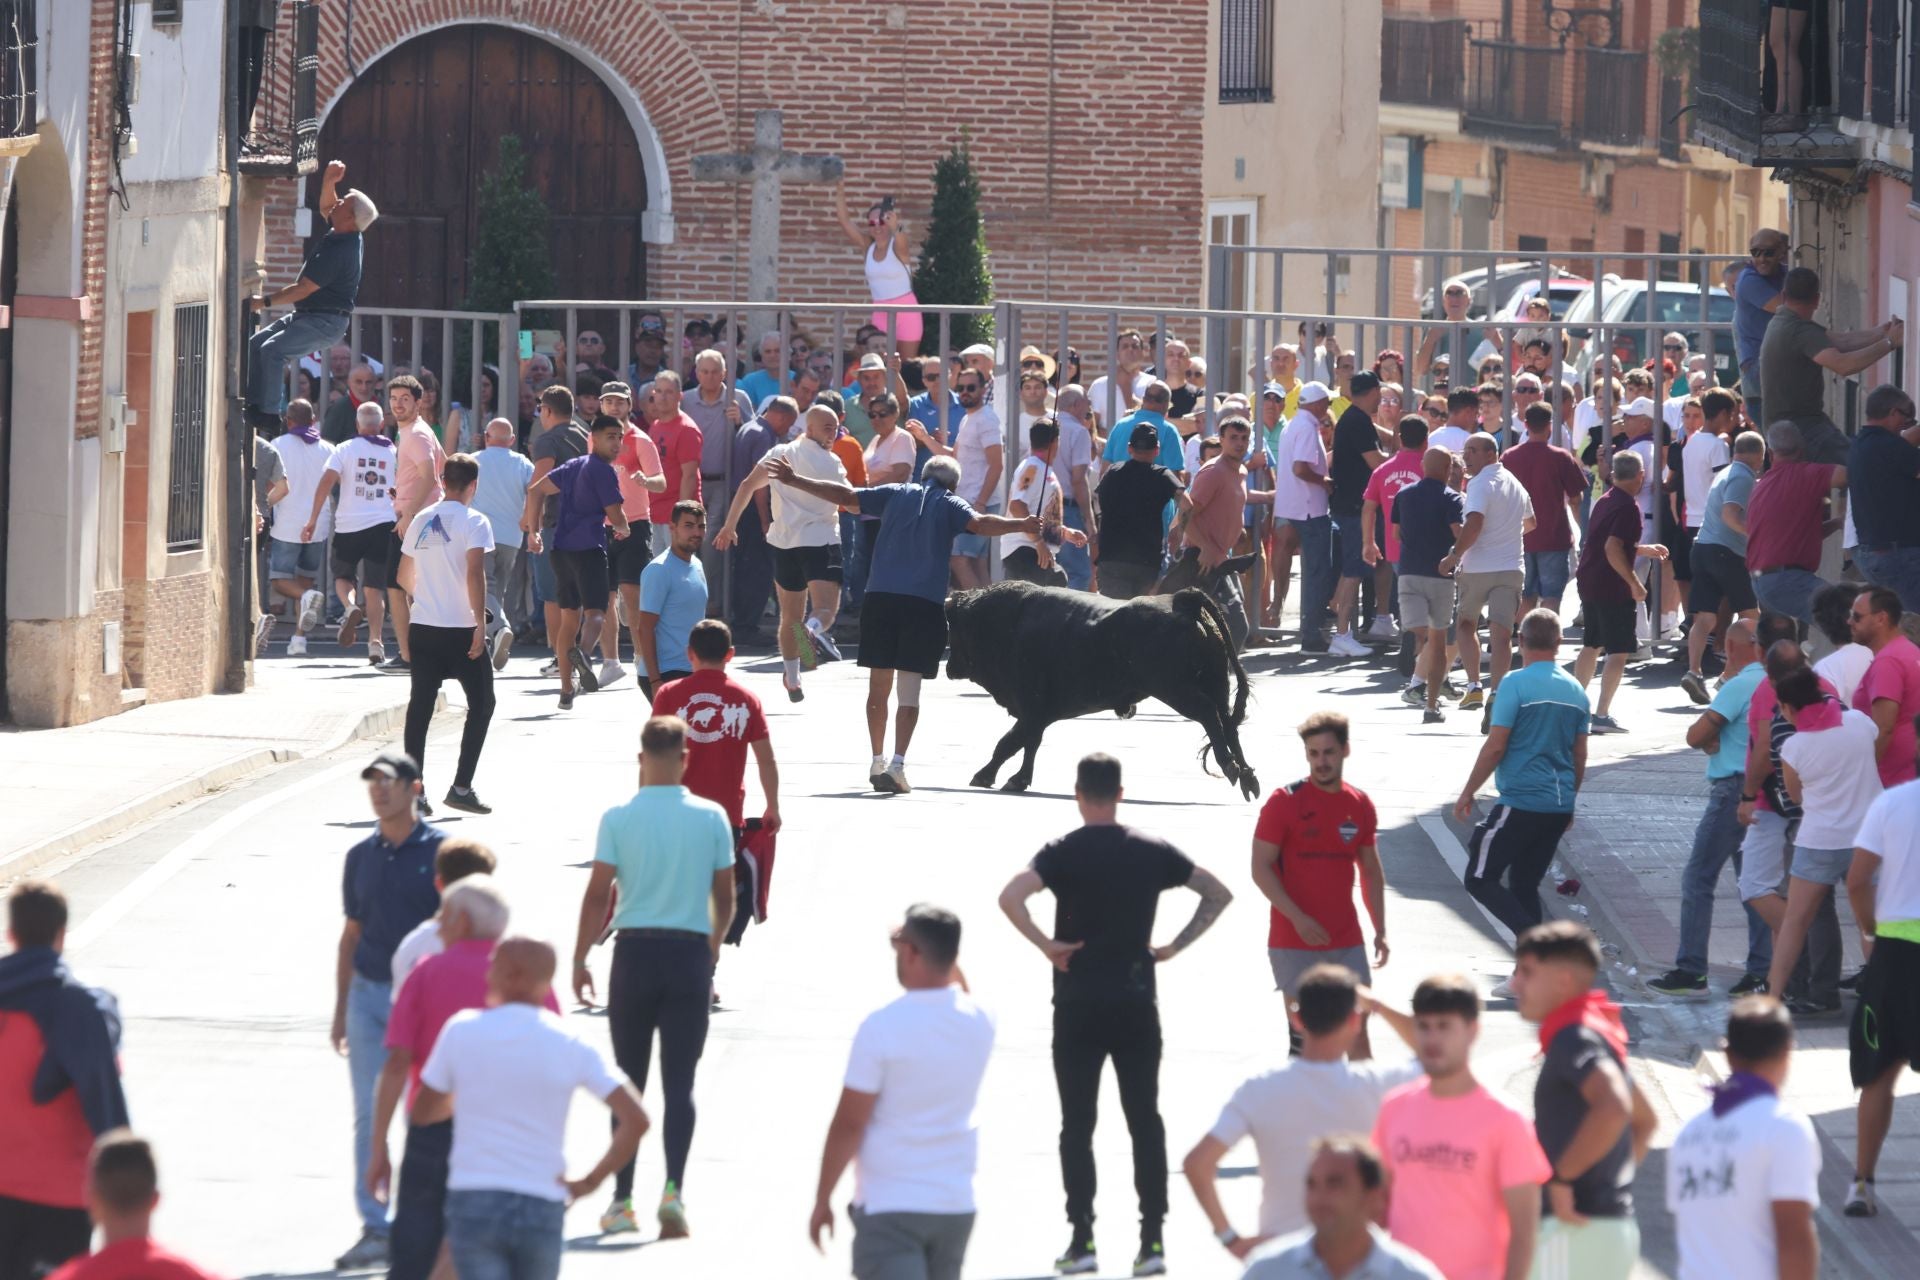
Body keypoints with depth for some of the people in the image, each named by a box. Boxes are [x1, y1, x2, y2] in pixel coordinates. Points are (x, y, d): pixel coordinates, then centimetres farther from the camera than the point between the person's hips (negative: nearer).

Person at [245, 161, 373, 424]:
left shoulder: (339, 252, -26)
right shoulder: (341, 235, 3)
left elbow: (303, 290, -22)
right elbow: (326, 207, 24)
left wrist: (265, 301, -12)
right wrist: (329, 182, 3)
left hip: (325, 323, -11)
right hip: (308, 315, 11)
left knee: (273, 351, -23)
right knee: (257, 343, 7)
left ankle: (269, 413, -19)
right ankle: (256, 403, 5)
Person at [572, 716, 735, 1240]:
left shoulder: (618, 818, -4)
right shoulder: (712, 818, 0)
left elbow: (597, 896, -6)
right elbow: (725, 898, 5)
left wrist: (580, 960, 3)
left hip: (635, 951, 0)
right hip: (690, 953, 0)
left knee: (629, 1080, 10)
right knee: (679, 1082, 3)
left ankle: (622, 1198, 12)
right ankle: (673, 1187, -14)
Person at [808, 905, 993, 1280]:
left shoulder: (882, 1026, -16)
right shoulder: (980, 1024, -1)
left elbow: (848, 1125, -12)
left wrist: (822, 1200, -3)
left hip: (890, 1206, -6)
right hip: (956, 1203, 6)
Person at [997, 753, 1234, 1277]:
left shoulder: (1064, 852, -6)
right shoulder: (1152, 851, 4)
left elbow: (1010, 897, -22)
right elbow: (1218, 894, 10)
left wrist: (1046, 945, -11)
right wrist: (1175, 946, 7)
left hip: (1078, 1005, -2)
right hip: (1137, 1003, 2)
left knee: (1077, 1125, 4)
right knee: (1145, 1121, 6)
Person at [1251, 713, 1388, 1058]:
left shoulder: (1360, 805, 6)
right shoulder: (1284, 802, -7)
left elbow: (1372, 873, 15)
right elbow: (1261, 868, -10)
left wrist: (1380, 931, 10)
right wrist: (1298, 919, -19)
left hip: (1347, 941, 4)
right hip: (1294, 943, -4)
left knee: (1357, 1029, 3)